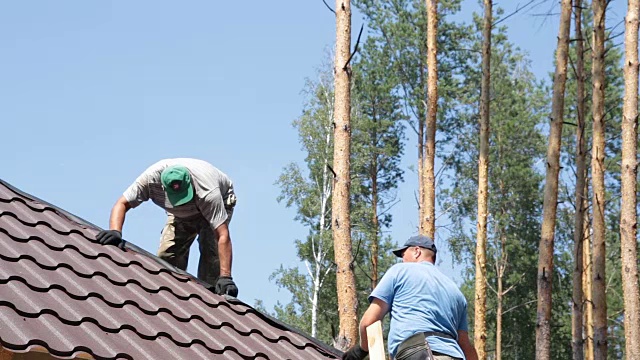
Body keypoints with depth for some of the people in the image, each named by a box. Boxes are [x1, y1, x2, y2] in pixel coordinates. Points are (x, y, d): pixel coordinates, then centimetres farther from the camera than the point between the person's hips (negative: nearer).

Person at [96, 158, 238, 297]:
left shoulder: (207, 192, -45)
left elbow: (223, 235, -46)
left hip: (219, 202, -4)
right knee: (167, 254, -11)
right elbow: (122, 204, -29)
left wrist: (225, 277, -54)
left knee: (211, 249, -25)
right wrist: (115, 231, -50)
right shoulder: (152, 177, -37)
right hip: (182, 213, 4)